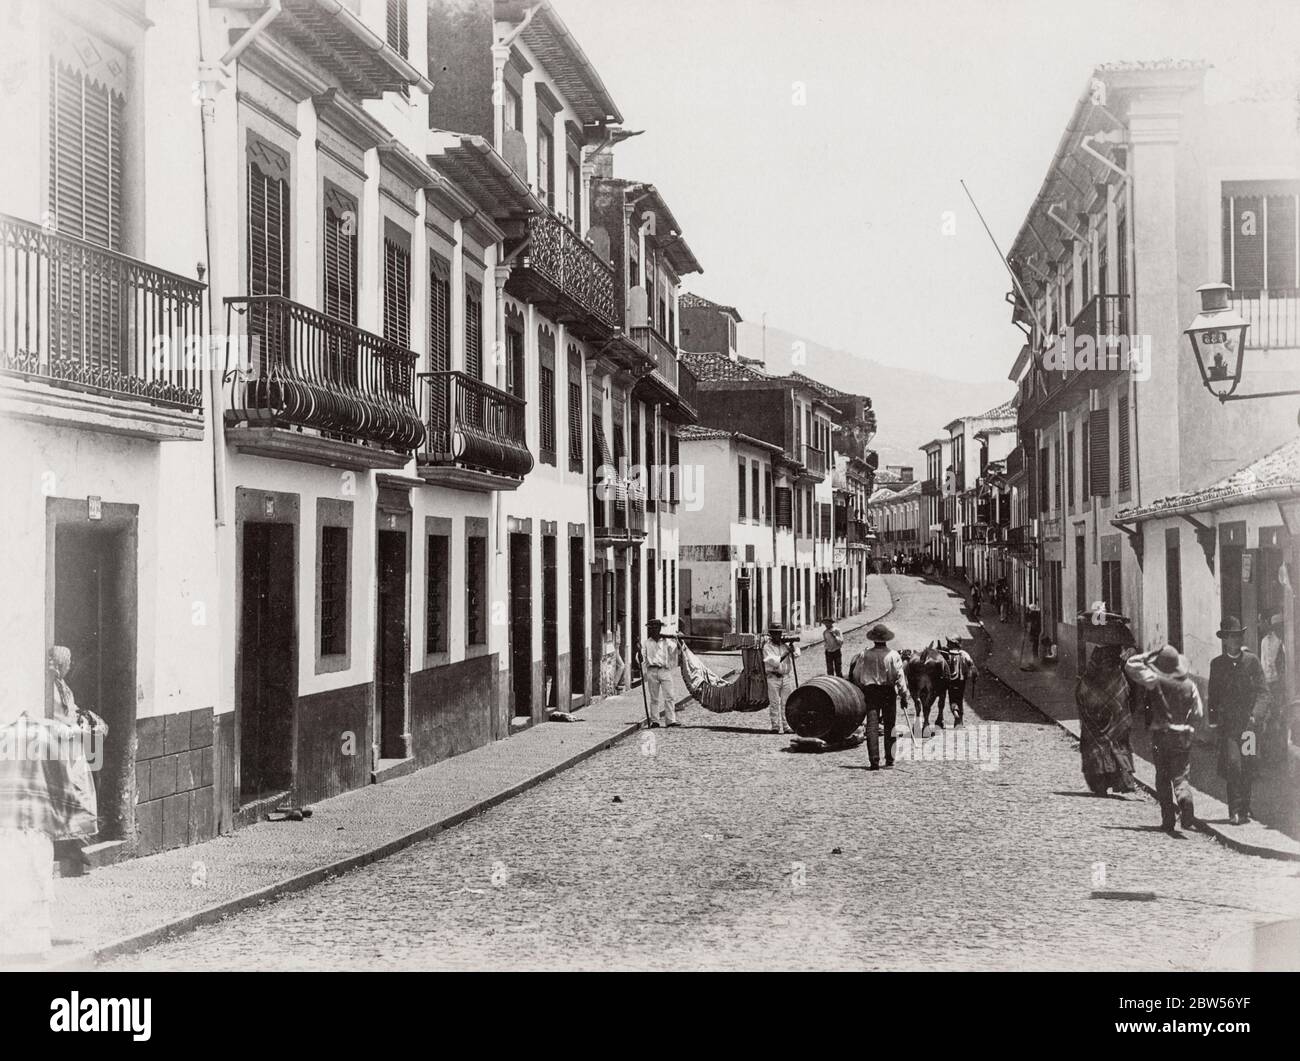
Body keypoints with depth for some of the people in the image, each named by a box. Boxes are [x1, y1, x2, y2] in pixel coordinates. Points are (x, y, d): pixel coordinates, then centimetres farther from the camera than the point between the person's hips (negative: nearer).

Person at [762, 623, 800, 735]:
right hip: (773, 678, -4)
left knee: (786, 703, 3)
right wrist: (786, 653, -16)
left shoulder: (785, 644, 10)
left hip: (787, 677, 4)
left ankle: (786, 725, 7)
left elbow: (796, 655, 12)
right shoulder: (767, 647, -4)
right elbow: (774, 661, -16)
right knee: (774, 703, -2)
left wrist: (792, 645, -2)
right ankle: (775, 726, 3)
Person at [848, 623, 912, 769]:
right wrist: (904, 695, -6)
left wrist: (859, 690, 21)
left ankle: (874, 760, -10)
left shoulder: (864, 654, -1)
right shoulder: (893, 655, -7)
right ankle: (889, 759, 18)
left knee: (872, 726, 0)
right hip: (889, 692, -1)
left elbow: (856, 675, 5)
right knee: (890, 726, 12)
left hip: (870, 692, 1)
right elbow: (899, 676, -11)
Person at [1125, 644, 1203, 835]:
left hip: (1160, 736, -1)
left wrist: (1149, 655, -2)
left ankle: (1168, 820, 9)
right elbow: (1198, 713, 4)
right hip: (1183, 737, 1)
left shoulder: (1155, 681, -11)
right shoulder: (1189, 685, -4)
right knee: (1180, 776, 7)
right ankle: (1185, 799, -24)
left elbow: (1130, 665, -5)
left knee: (1163, 779, 10)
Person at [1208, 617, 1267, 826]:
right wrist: (1213, 718, 3)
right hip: (1227, 723, 0)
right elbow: (1213, 694, 14)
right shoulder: (1217, 664, 9)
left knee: (1248, 768, 2)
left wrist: (1256, 714, -13)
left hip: (1249, 722, 0)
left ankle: (1244, 811, 17)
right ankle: (1234, 811, -11)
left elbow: (1263, 692, 1)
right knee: (1232, 764, -13)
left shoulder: (1252, 660, 5)